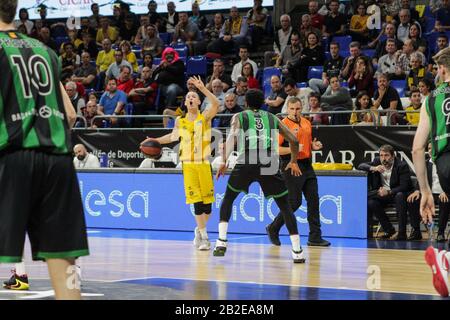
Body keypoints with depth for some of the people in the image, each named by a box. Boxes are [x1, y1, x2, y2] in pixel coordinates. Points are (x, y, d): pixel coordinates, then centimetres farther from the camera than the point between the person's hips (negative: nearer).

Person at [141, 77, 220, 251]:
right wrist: (155, 140, 18)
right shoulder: (180, 121, 10)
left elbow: (216, 104, -20)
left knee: (207, 200, 2)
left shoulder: (205, 117, 0)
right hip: (188, 164, 2)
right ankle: (203, 236, -1)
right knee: (196, 200, -7)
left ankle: (200, 229, 26)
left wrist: (202, 88, -28)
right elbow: (173, 136, 28)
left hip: (204, 163, -2)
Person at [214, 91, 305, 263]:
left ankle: (221, 242, 10)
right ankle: (297, 251, 3)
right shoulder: (272, 118, 25)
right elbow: (294, 140, 21)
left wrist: (224, 161, -4)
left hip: (246, 164, -1)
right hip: (270, 164, 1)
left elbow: (232, 137, -1)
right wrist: (293, 161, 35)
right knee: (285, 205, 13)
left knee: (228, 199, 22)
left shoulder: (239, 117, 19)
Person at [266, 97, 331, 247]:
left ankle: (315, 237, 9)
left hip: (307, 165, 7)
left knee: (313, 200, 3)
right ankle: (273, 229, 14)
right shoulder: (283, 125, -10)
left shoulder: (306, 123, 12)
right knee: (295, 202, -5)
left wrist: (314, 146, 5)